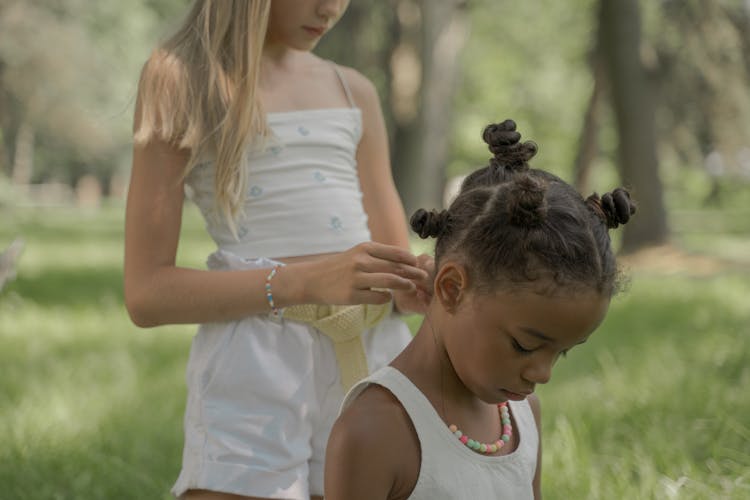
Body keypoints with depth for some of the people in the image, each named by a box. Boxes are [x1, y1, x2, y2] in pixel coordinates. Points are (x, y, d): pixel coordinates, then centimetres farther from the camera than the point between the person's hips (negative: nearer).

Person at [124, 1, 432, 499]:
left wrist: (415, 286, -8)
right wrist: (309, 281, -19)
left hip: (376, 356, 5)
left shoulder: (355, 92, 17)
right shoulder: (179, 76, 1)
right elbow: (147, 292, -6)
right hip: (257, 365, -5)